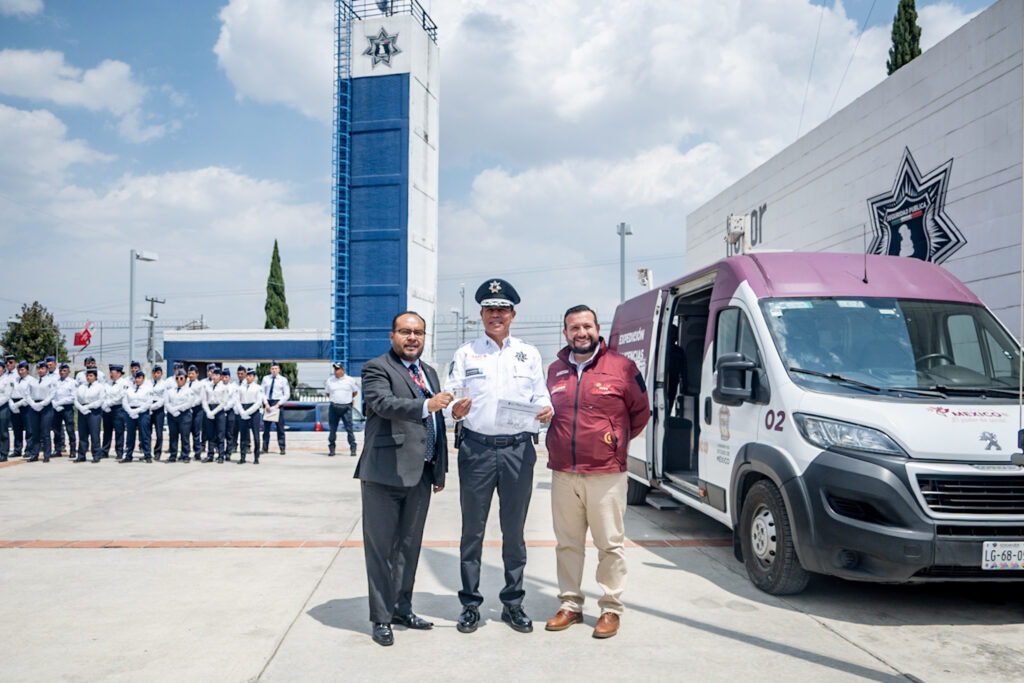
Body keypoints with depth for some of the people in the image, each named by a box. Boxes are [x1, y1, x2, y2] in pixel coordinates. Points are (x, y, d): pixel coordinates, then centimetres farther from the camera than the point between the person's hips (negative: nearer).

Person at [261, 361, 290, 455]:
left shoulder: (283, 380, 3)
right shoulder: (265, 379, 8)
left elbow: (287, 394, 1)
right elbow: (262, 392, 4)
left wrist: (278, 404, -9)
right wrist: (266, 403, -8)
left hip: (278, 403, -2)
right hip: (267, 403, 2)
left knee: (280, 427, -2)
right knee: (266, 427, 4)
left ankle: (282, 448, 2)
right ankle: (265, 448, 10)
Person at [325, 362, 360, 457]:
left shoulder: (350, 380, 5)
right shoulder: (329, 380, 9)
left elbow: (355, 392, 15)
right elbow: (328, 394, 19)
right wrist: (334, 399, 11)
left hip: (346, 407, -2)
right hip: (333, 408, 2)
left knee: (349, 428, -4)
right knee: (332, 429, 3)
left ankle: (353, 449, 2)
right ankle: (331, 449, 13)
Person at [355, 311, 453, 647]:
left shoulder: (430, 373, 19)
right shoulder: (377, 368, -3)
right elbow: (382, 402, -23)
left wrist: (440, 469, 17)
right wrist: (426, 405, -37)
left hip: (421, 475, 7)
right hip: (385, 472, -7)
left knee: (409, 546, 16)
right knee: (381, 548, 1)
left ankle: (402, 608, 29)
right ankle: (381, 618, 11)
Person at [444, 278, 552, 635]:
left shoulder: (529, 353, 13)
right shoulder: (465, 353, 9)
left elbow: (540, 396, 12)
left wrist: (545, 410, -10)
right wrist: (454, 408, -19)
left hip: (518, 449, 1)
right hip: (477, 448, -1)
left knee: (514, 531, 8)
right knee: (472, 529, 5)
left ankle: (513, 603, 20)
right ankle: (470, 604, 15)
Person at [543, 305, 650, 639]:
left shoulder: (622, 367, -2)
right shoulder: (555, 370, 10)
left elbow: (640, 412, 9)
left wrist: (616, 441, 10)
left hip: (606, 474, -4)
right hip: (563, 473, 4)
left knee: (611, 544, 3)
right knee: (567, 543, 11)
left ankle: (611, 608, 16)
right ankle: (570, 604, 24)